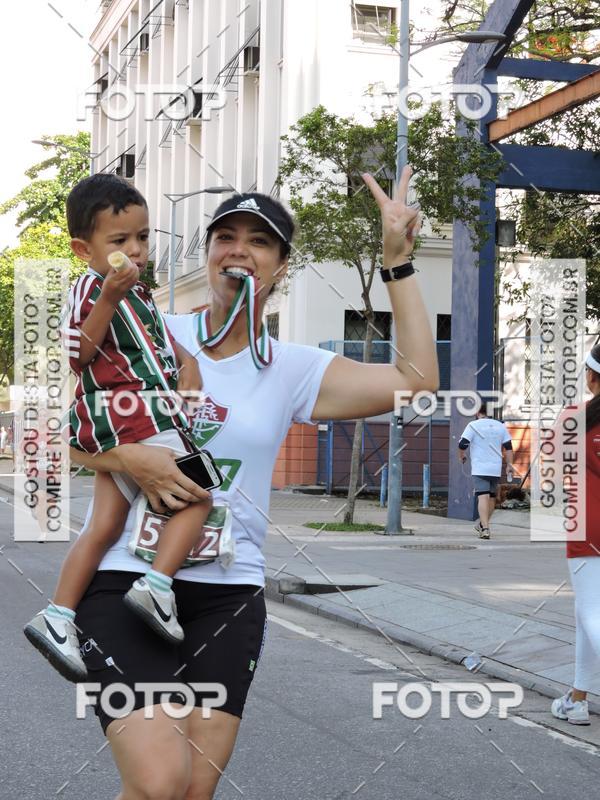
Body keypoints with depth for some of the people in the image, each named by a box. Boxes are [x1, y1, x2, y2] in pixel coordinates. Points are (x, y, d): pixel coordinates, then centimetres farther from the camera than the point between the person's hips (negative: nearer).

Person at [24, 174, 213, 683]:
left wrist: (187, 362, 11)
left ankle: (57, 618, 6)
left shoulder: (138, 293, 21)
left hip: (122, 428, 9)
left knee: (106, 526, 6)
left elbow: (161, 335, 31)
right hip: (129, 416, -9)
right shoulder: (89, 288, -7)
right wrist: (109, 297, -28)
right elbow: (79, 353, -18)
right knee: (196, 498, -10)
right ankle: (157, 585, -18)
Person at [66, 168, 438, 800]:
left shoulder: (292, 369, 8)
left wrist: (397, 259, -2)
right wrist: (130, 459, -16)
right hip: (123, 577, -3)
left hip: (228, 595, 3)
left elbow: (416, 380, -1)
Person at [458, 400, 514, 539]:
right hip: (496, 469, 5)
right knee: (491, 497, 18)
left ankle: (485, 528, -22)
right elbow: (508, 447, 9)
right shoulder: (500, 426, 10)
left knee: (483, 497, -11)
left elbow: (462, 444, -9)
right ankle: (483, 524, 32)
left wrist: (462, 456, 10)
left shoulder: (473, 425, -5)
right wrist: (509, 465, 14)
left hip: (480, 469, -5)